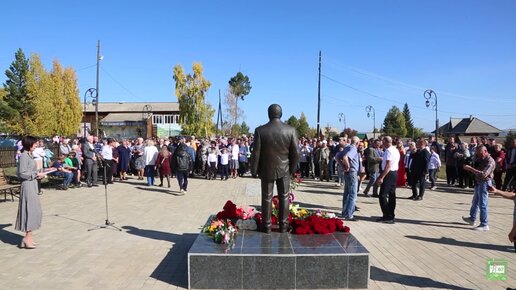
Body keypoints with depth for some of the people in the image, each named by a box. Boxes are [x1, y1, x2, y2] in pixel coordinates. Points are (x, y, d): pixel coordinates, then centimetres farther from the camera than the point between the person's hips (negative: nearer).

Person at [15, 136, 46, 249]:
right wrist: (36, 174, -13)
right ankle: (27, 238, 1)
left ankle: (28, 237, 20)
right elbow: (22, 173, -18)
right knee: (31, 210, -6)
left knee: (34, 210, 12)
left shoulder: (29, 155, 12)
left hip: (32, 185, 10)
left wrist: (37, 175, 8)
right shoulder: (24, 156, -14)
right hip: (28, 185, -10)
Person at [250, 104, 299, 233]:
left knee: (267, 198, 10)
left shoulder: (260, 130, -13)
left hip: (267, 169, -1)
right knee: (284, 197, 12)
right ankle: (283, 225, 19)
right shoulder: (290, 130, -9)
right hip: (284, 169, 1)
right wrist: (292, 168, 8)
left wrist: (254, 170, 2)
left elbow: (256, 153, -10)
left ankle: (267, 226, 17)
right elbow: (295, 153, -6)